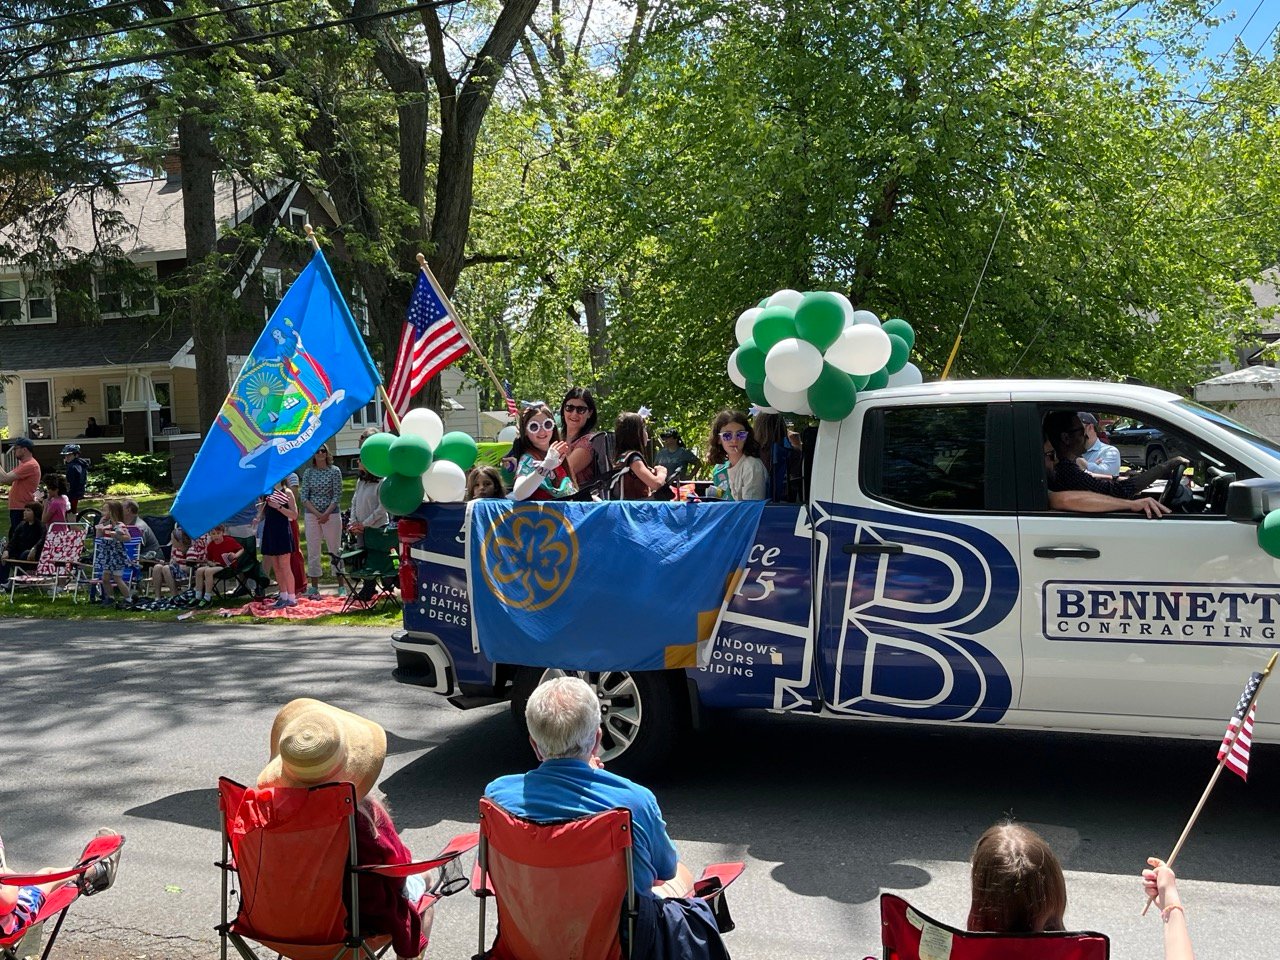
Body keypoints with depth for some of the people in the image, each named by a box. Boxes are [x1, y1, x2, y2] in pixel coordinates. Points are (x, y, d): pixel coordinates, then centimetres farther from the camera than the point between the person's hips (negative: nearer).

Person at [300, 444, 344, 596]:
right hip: (311, 515, 2)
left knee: (335, 550, 1)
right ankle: (314, 587, 8)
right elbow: (303, 496, 2)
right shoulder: (308, 472, 6)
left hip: (331, 514, -2)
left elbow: (337, 495, -5)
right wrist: (317, 513, -10)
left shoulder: (334, 471, 0)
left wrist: (326, 514, -14)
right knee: (313, 552, 4)